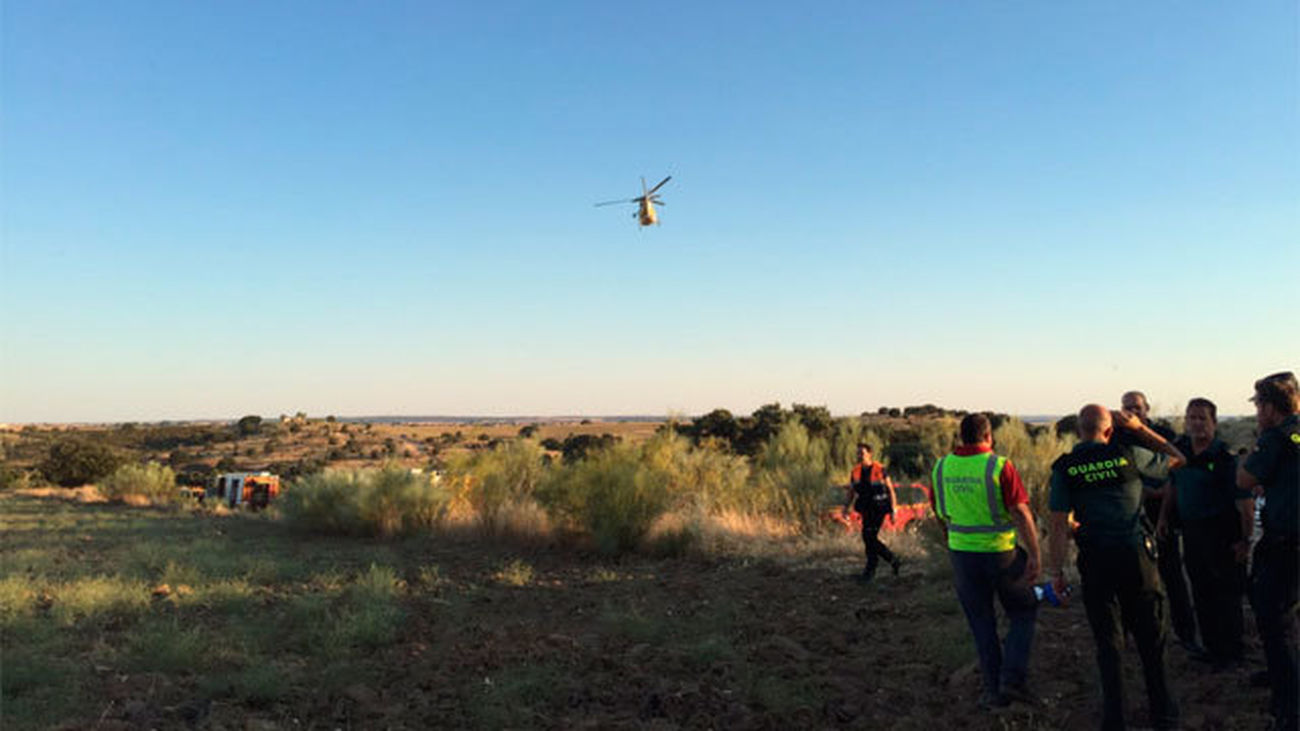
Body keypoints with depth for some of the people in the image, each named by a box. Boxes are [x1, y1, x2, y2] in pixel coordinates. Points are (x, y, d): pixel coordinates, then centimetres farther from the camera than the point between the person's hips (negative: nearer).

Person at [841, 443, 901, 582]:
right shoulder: (856, 471, 3)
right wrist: (846, 507, -7)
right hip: (866, 510, 6)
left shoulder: (879, 469, -11)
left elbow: (890, 489, -4)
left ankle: (870, 570, -4)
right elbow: (850, 491, 7)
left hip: (879, 509, -6)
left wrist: (893, 510, -5)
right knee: (871, 539, 7)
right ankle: (894, 560, 26)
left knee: (869, 536, -14)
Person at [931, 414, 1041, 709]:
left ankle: (993, 689, 16)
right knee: (1023, 613, 16)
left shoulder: (941, 468, 0)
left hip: (962, 553, 4)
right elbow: (1021, 513, -18)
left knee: (981, 622, 14)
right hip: (1001, 552, -3)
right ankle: (1012, 678, 6)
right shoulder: (999, 466, -14)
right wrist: (1034, 555, -15)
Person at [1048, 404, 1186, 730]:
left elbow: (1059, 524, -5)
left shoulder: (1065, 468, -3)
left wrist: (1056, 571, 1)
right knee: (1150, 638, 15)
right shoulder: (1128, 455, -3)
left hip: (1095, 562, 0)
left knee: (1107, 642, 10)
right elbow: (1178, 459, 17)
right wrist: (1139, 428, 15)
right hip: (1137, 555, 0)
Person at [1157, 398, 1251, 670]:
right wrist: (1163, 517, 17)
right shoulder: (1179, 449, 4)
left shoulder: (1225, 457, -16)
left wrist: (1246, 539, -15)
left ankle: (1230, 653, 15)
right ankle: (1211, 648, 27)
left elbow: (1245, 502, -15)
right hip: (1191, 530, 7)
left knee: (1226, 594, 2)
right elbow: (1174, 486, 19)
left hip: (1222, 533, -7)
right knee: (1201, 593, 14)